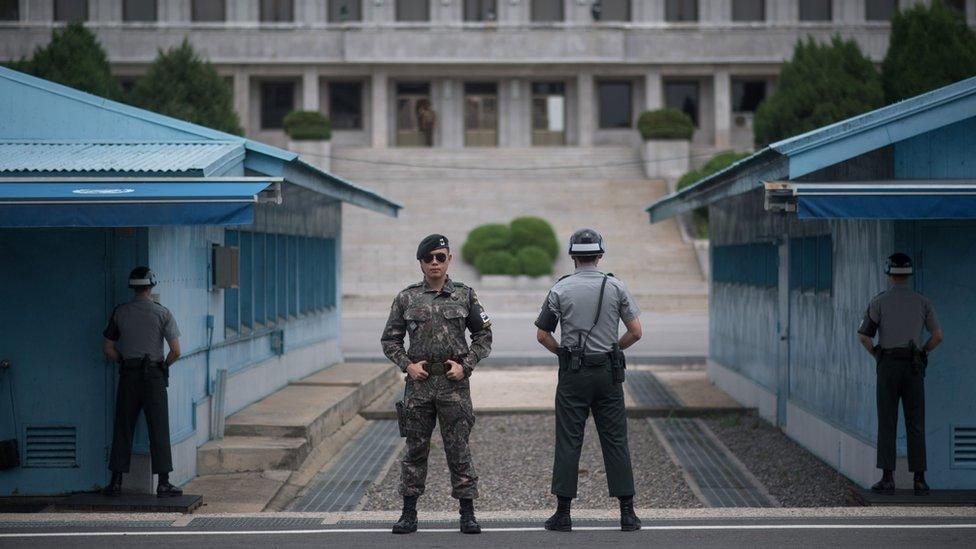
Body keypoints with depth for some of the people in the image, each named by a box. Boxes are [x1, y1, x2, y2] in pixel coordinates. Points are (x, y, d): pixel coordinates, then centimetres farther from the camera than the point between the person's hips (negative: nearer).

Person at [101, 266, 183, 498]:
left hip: (128, 374, 2)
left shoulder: (120, 312, 4)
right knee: (158, 429, 0)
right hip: (154, 374, -2)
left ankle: (116, 481, 7)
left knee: (123, 429, 7)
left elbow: (108, 349, 7)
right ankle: (163, 483, -1)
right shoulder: (162, 313, -4)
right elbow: (176, 351, -7)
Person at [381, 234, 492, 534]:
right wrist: (407, 364, -4)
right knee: (415, 448, 5)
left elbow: (483, 335, 8)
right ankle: (409, 513, 12)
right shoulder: (406, 298, 6)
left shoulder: (465, 295, 4)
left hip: (454, 383, -1)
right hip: (419, 382, 1)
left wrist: (465, 365, -4)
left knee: (458, 448, -1)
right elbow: (390, 339, 11)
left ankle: (467, 514, 4)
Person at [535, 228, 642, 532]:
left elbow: (542, 335, 1)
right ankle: (627, 512, 3)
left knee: (568, 442, 2)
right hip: (608, 373, 1)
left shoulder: (560, 290, -2)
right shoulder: (616, 287, 0)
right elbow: (636, 332, 0)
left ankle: (563, 512, 1)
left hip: (573, 374, -1)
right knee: (615, 441, 4)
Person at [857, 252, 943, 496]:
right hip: (914, 366, 2)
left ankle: (887, 478, -4)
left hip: (888, 365, -2)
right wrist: (921, 353, 14)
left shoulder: (879, 301, -2)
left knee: (887, 423, 1)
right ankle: (919, 479, 0)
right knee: (915, 424, 3)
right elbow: (938, 336, 0)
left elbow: (863, 336, -5)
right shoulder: (923, 302, 5)